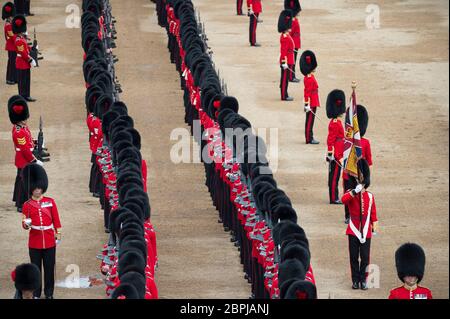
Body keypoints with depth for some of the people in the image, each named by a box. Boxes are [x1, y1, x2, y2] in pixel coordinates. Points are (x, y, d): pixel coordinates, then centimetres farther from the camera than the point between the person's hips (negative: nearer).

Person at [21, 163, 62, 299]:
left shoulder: (50, 202, 3)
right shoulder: (27, 205, -1)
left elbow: (56, 220, 7)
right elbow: (25, 224, -3)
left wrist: (58, 234, 5)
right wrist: (26, 224, -25)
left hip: (49, 241, 1)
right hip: (35, 241, -1)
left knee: (49, 268, 5)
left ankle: (49, 293, 15)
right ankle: (36, 294, 13)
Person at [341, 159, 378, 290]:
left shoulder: (370, 196, 4)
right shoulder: (351, 195, -3)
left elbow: (373, 213, 9)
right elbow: (343, 200, -28)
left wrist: (375, 227, 6)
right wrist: (355, 191, -35)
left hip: (366, 232, 1)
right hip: (354, 231, -1)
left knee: (365, 257, 2)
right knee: (354, 257, 3)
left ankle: (363, 280, 11)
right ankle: (355, 280, 11)